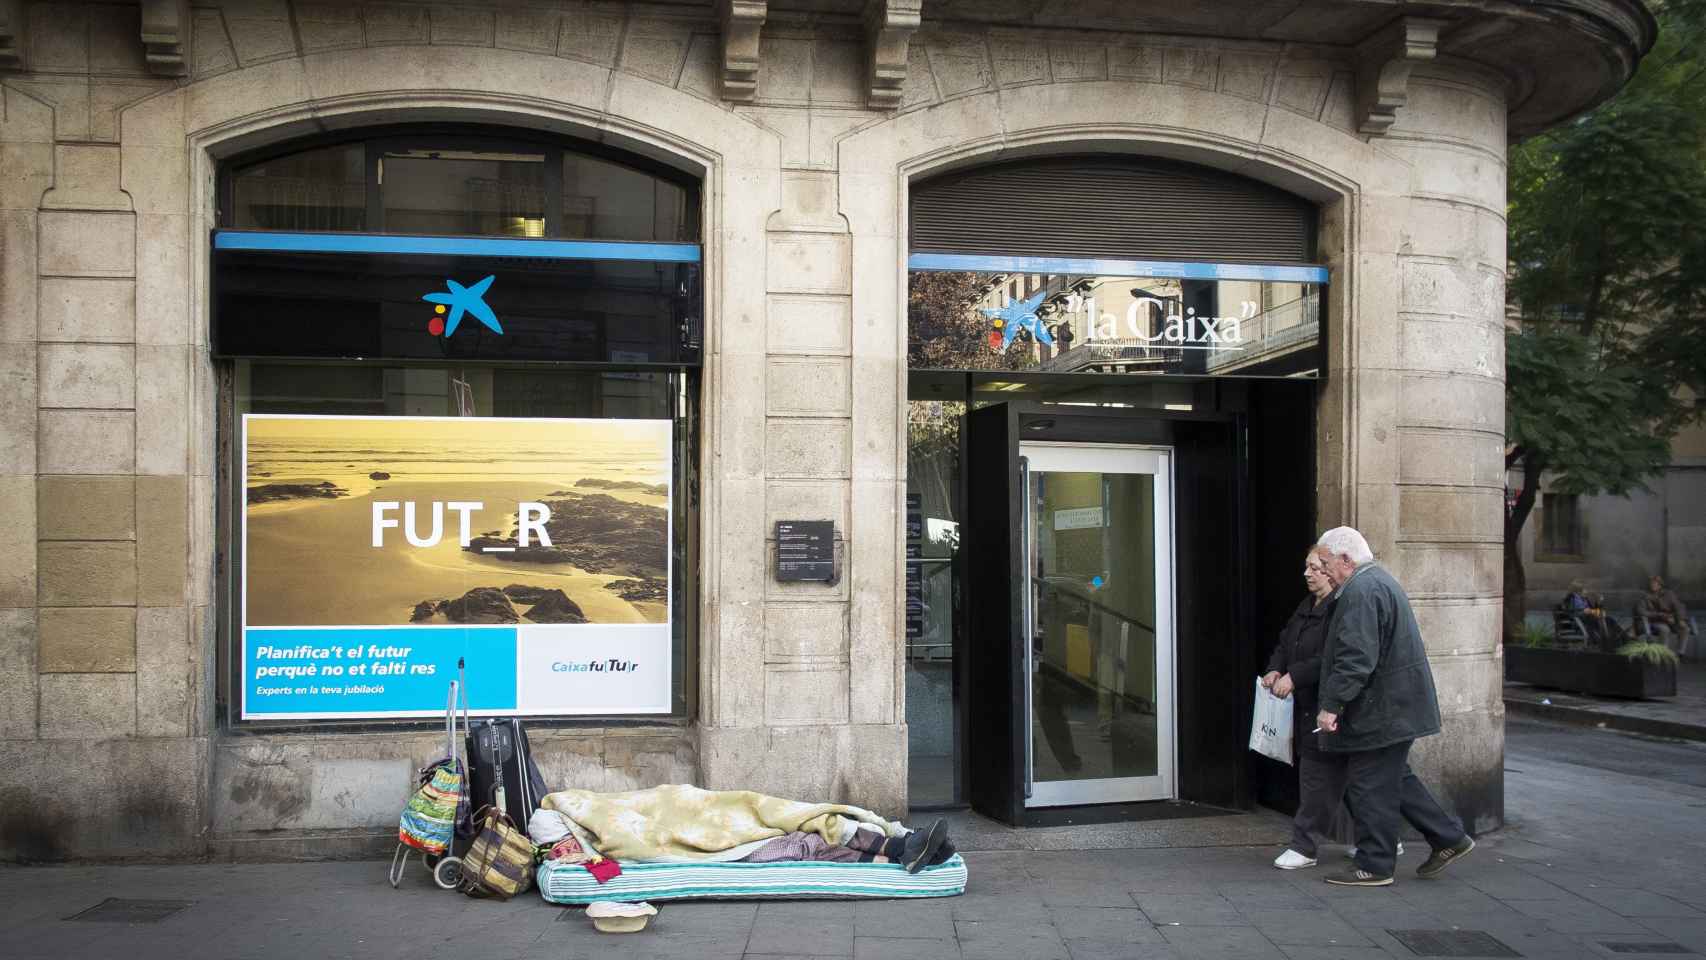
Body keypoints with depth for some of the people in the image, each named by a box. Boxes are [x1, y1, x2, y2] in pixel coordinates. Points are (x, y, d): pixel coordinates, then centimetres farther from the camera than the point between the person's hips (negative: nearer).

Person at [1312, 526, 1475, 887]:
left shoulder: (1361, 591, -19)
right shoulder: (1379, 580, 16)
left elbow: (1356, 658, -27)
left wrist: (1331, 705, -24)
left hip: (1382, 709, -11)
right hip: (1397, 706, 11)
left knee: (1371, 788, -1)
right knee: (1394, 778, 19)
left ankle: (1374, 865, 7)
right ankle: (1449, 837, 23)